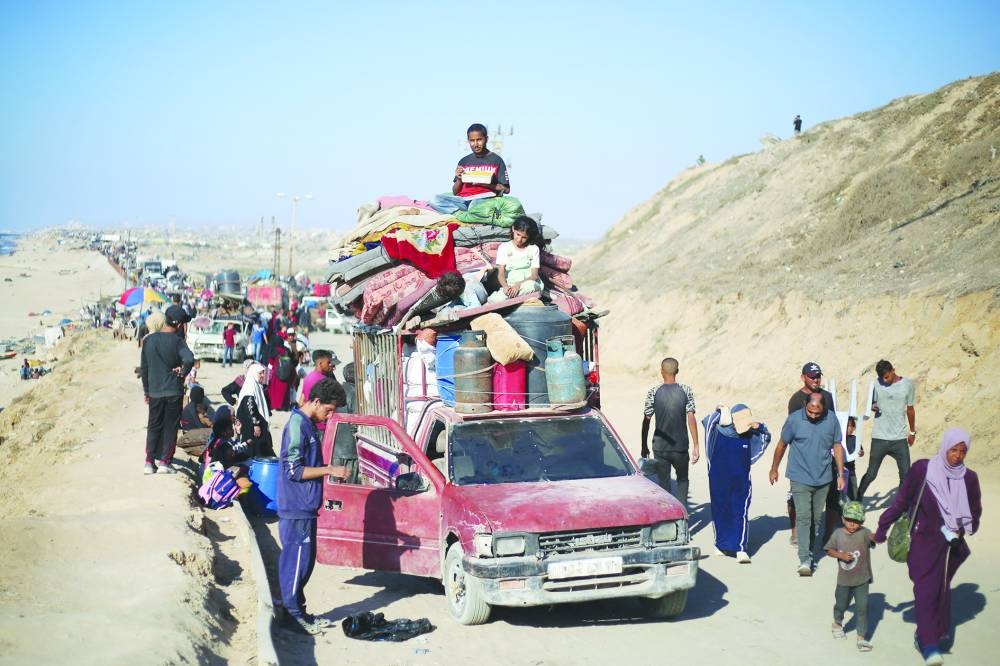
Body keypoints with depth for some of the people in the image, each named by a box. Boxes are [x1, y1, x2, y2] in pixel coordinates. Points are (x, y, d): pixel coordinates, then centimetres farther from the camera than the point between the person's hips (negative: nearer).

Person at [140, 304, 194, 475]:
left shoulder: (149, 340, 2)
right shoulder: (177, 341, -12)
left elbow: (143, 368, 7)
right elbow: (189, 359, -30)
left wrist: (146, 391, 16)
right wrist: (183, 372, -10)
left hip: (154, 392, 4)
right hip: (173, 391, -4)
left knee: (153, 427, 12)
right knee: (170, 427, 6)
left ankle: (149, 463, 8)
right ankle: (164, 462, 4)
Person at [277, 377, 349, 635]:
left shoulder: (308, 424, 14)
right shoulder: (297, 425, -16)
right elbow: (293, 471, -19)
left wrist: (329, 470, 11)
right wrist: (329, 470, -19)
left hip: (305, 507, 10)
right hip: (296, 509, -10)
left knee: (304, 561, 15)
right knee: (297, 561, -4)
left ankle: (299, 612, 23)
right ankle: (293, 614, 3)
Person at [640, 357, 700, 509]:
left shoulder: (653, 392, -5)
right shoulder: (686, 391, -5)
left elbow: (646, 421, -4)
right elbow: (691, 419, -9)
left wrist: (644, 446, 6)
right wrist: (695, 446, -5)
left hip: (660, 447, 0)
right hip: (681, 447, 1)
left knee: (664, 483, 10)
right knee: (682, 480, 21)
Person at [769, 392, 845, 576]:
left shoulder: (831, 419, -4)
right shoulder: (794, 419, -10)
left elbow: (837, 447, 6)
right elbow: (782, 445, 3)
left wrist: (841, 474, 5)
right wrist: (774, 469, 12)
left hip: (823, 478, 3)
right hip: (801, 478, -3)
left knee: (815, 519, 12)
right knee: (803, 517, -10)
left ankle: (809, 552, 25)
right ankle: (804, 560, -12)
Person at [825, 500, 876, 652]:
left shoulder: (863, 533, -12)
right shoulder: (838, 534, -5)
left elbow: (873, 537, -32)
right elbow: (829, 550, 2)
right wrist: (840, 555, -16)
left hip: (861, 579, -2)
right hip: (844, 579, 2)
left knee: (862, 607, -5)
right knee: (841, 604, 21)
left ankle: (861, 637, 3)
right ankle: (837, 623, 49)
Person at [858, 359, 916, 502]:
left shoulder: (908, 385, 0)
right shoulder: (876, 384, -3)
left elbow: (910, 410, 11)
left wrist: (912, 432, 18)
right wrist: (873, 407, -15)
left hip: (900, 438, 1)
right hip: (879, 438, -1)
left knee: (906, 474, 1)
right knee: (871, 474, 2)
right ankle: (858, 500, 19)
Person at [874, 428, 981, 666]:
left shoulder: (968, 479, -2)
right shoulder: (922, 470, -10)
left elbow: (975, 513, 13)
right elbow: (901, 501, -2)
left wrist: (962, 530, 0)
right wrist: (882, 528, 3)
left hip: (951, 546, 4)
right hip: (924, 544, -4)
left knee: (941, 590, 13)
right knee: (926, 591, -9)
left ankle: (932, 635, 26)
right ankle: (929, 646, -11)